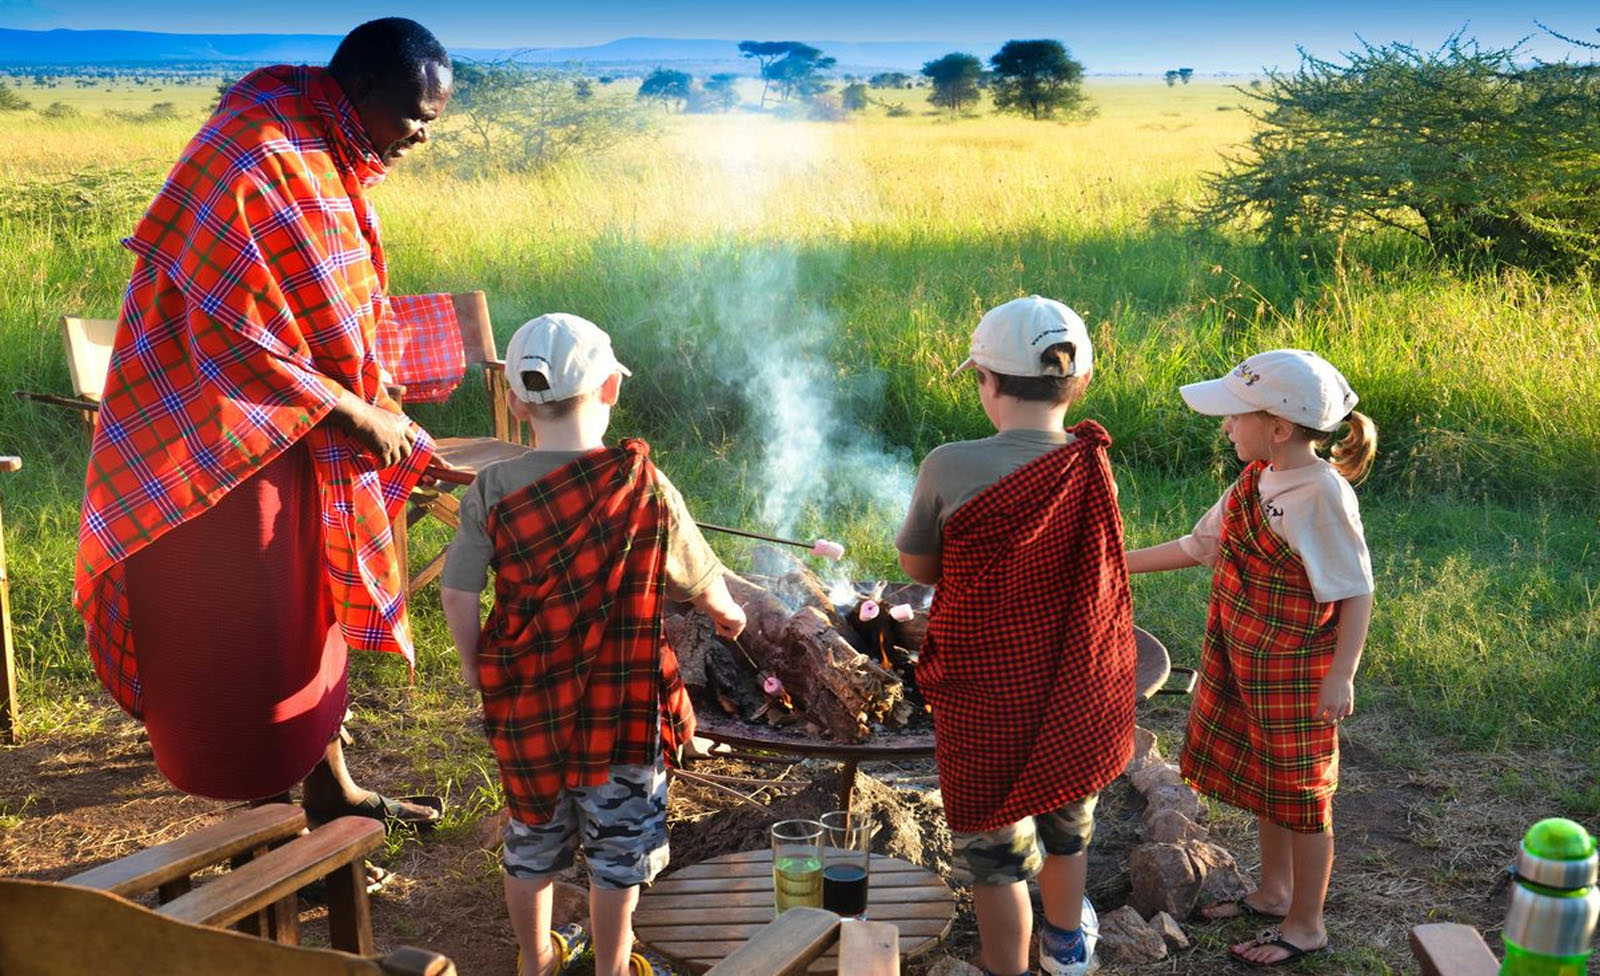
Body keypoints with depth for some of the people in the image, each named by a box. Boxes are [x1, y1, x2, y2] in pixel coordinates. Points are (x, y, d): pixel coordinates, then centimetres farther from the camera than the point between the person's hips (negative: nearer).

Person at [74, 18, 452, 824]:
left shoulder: (326, 158, 6)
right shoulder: (259, 160, -24)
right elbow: (232, 337, -26)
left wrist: (389, 430, 9)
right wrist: (358, 415, -18)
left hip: (293, 434, 9)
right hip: (221, 445, -9)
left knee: (309, 616, 19)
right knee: (245, 645, 3)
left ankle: (333, 793, 36)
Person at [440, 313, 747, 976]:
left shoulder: (491, 489, -11)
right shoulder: (645, 487, -15)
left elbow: (457, 594, -9)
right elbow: (701, 582, -2)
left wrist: (472, 666, 8)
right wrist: (727, 614, 20)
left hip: (525, 698, 3)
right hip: (622, 700, -2)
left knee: (531, 835, 22)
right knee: (618, 846, 16)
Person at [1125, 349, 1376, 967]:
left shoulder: (1322, 495, -23)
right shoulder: (1256, 481, 1)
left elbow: (1357, 592, -20)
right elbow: (1200, 546, 12)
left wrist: (1341, 676, -23)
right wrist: (1120, 562, 12)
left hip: (1296, 669, -8)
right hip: (1244, 660, 8)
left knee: (1299, 794, 8)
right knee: (1263, 780, 22)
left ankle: (1306, 926, 26)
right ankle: (1273, 894, 42)